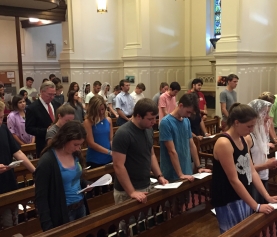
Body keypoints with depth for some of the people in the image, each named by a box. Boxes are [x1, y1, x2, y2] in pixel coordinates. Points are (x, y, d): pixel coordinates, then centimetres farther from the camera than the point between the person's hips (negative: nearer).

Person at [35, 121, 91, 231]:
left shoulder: (75, 155, 0)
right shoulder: (47, 161, -20)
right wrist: (48, 226, -18)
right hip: (63, 213, -7)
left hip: (81, 207, 7)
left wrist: (86, 185, -2)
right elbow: (41, 198, -17)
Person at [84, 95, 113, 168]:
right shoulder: (88, 122, -10)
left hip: (109, 159, 4)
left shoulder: (108, 120, 4)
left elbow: (111, 139, 6)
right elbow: (91, 143, -14)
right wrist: (110, 152, -17)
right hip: (94, 161, -4)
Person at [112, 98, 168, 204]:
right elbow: (118, 166, -22)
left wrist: (159, 176, 4)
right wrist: (132, 192, -24)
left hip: (146, 187, 7)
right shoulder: (123, 134, -20)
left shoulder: (148, 130, 4)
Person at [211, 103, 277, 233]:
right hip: (228, 202, -8)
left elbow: (252, 171, 8)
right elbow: (234, 180, -21)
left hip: (244, 198, 8)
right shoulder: (223, 143, -21)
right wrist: (256, 206, -18)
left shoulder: (243, 141, 6)